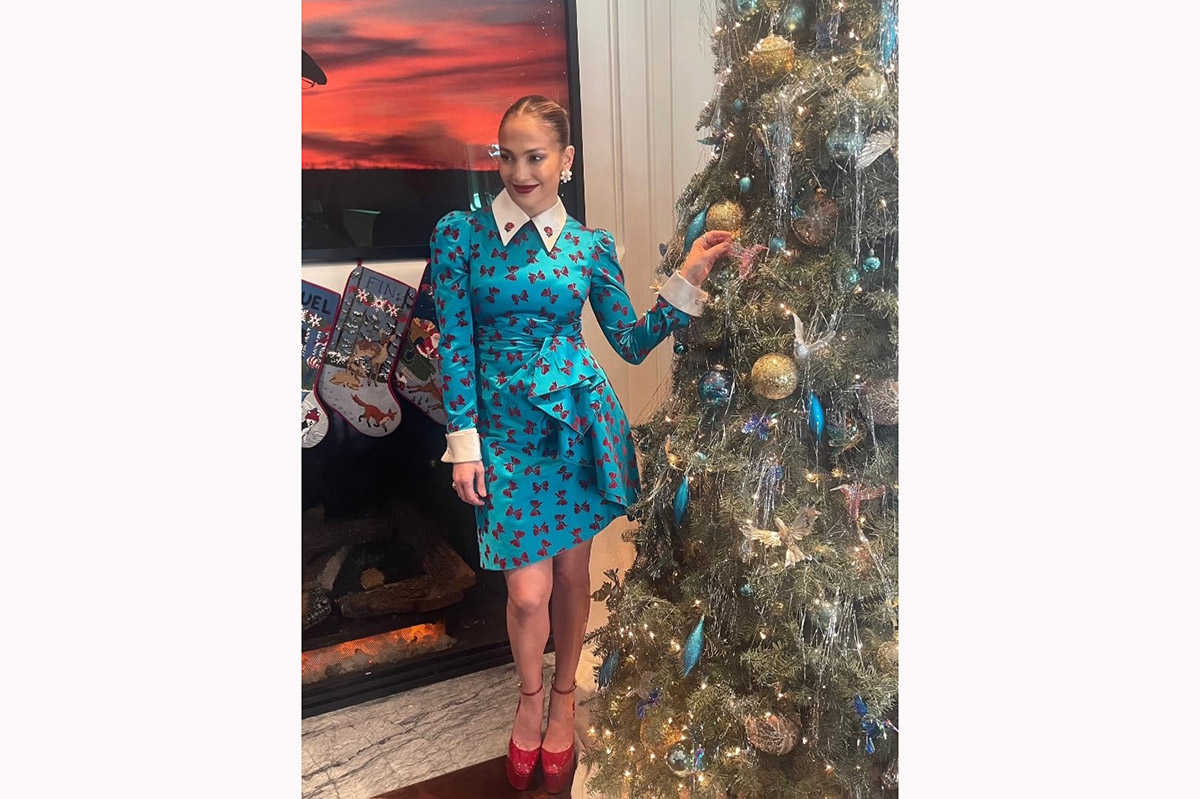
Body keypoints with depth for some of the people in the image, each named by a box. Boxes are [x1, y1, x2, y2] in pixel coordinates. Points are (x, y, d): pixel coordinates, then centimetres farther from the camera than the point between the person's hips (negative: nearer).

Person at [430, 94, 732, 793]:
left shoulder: (591, 245, 2)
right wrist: (464, 445, -6)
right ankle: (530, 697, 33)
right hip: (506, 424, -1)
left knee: (572, 571, 13)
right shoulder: (460, 234, -2)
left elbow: (632, 343, 4)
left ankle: (565, 696, 39)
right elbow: (455, 345, -3)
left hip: (581, 417, 1)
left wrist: (688, 282, -8)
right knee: (528, 590, 0)